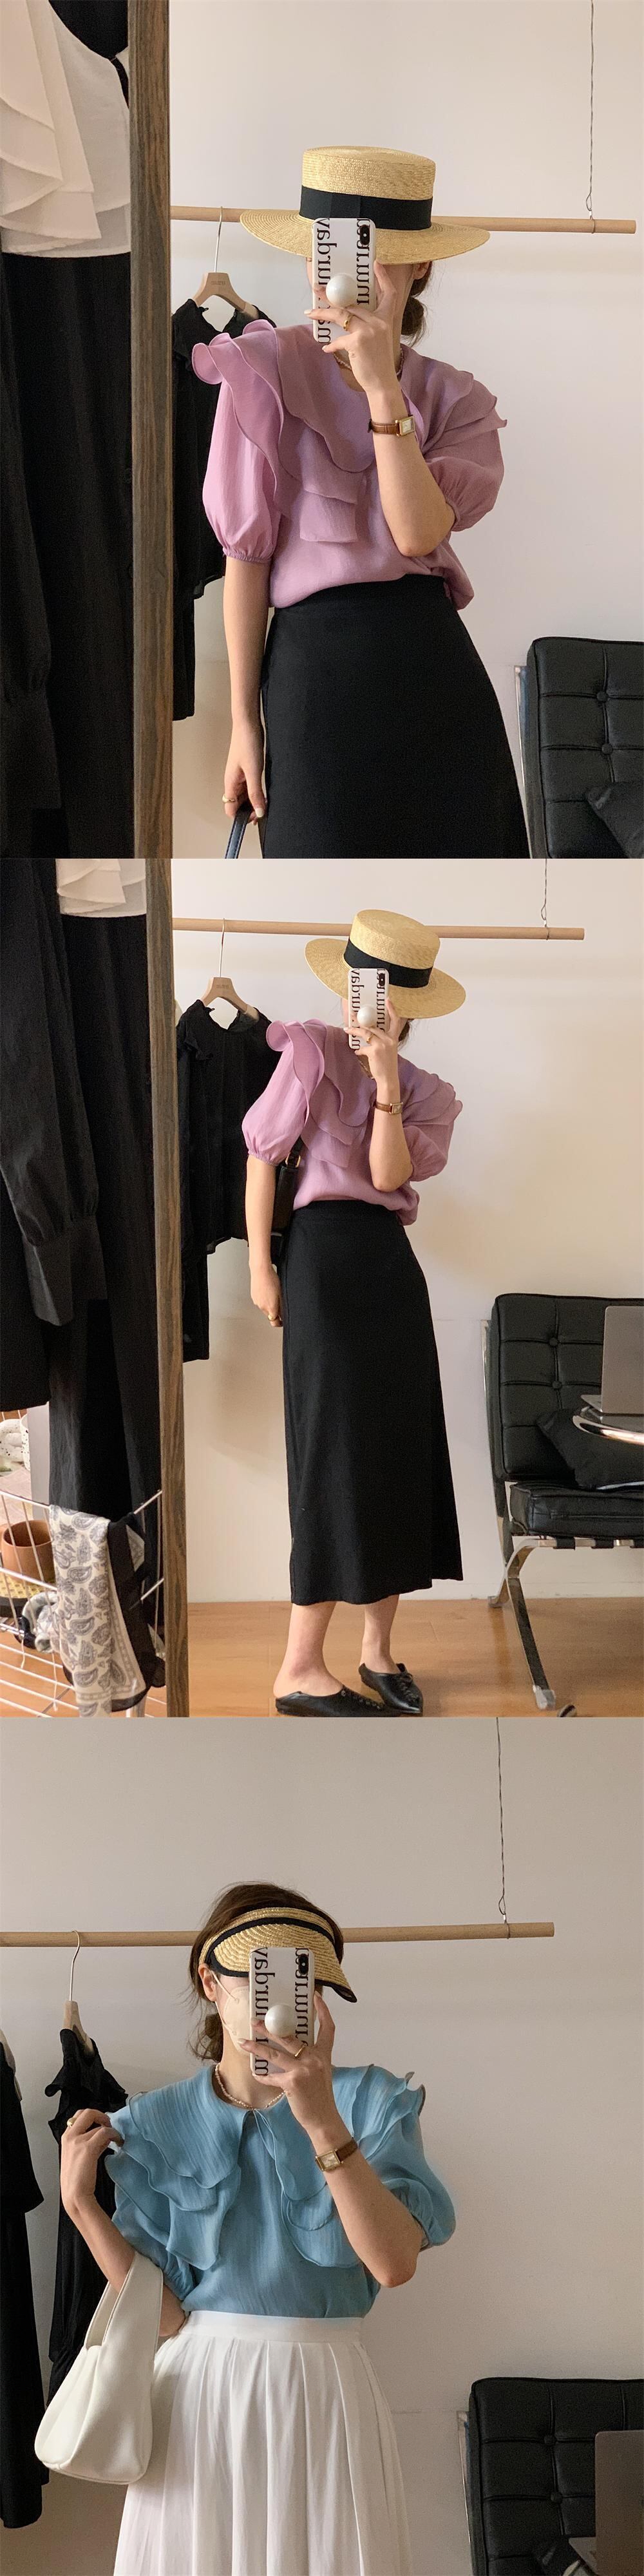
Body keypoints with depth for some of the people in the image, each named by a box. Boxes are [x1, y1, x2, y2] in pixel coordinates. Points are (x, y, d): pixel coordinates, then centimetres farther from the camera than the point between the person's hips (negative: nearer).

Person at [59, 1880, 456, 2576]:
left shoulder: (372, 2101, -3)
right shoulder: (156, 2125, 1)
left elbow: (395, 2261, -19)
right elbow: (164, 2313, -4)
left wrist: (324, 2123, -29)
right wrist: (80, 2202, -12)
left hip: (325, 2395, -1)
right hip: (200, 2395, 1)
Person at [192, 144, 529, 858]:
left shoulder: (455, 398, 7)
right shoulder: (268, 372, -2)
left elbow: (418, 533, -11)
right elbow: (246, 555, -2)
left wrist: (383, 386, -19)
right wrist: (244, 721, -3)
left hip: (435, 664, 3)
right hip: (316, 663, -3)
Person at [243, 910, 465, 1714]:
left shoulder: (427, 1092, 10)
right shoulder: (312, 1053, -3)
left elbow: (389, 1173, -6)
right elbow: (261, 1156, -3)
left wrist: (386, 1083, -13)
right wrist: (260, 1266, -6)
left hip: (393, 1264, 6)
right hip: (326, 1253, -5)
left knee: (401, 1454, 6)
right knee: (340, 1454, -8)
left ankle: (378, 1651, 17)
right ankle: (300, 1670, -3)